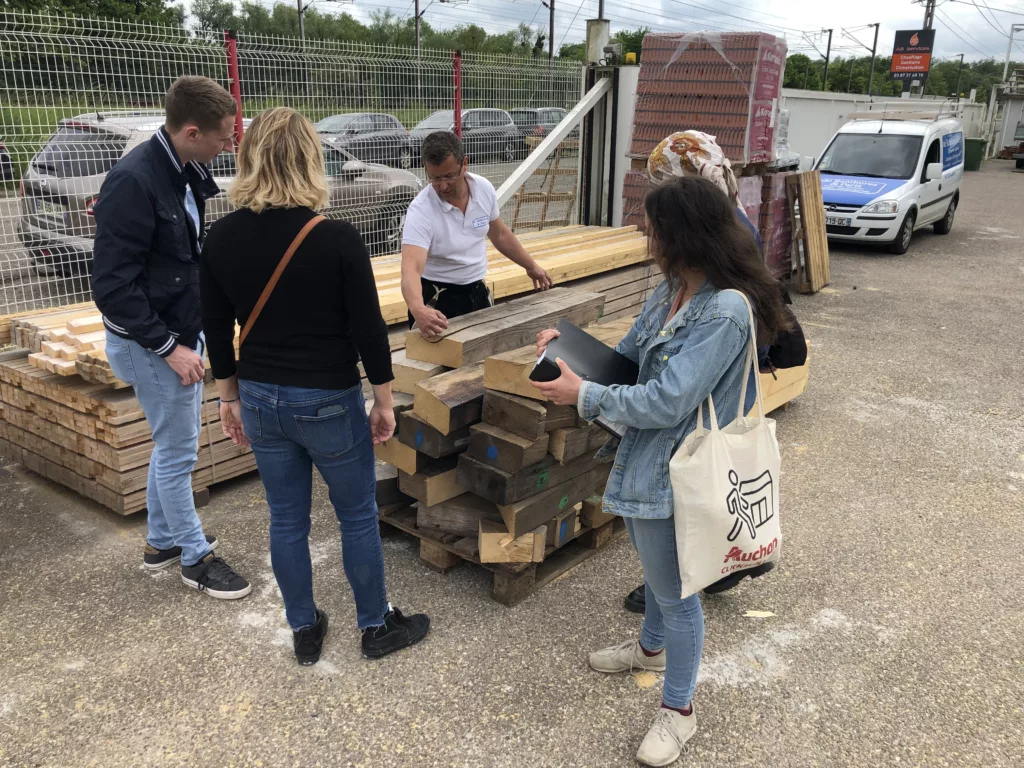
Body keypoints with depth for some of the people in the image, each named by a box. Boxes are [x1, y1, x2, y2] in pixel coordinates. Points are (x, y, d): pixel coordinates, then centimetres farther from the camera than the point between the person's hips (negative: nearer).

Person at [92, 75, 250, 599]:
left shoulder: (186, 173, 3)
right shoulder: (133, 181, -24)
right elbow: (112, 284, -23)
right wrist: (167, 345, -21)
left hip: (183, 334, 9)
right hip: (150, 344, -9)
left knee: (172, 446, 19)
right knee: (179, 452, 3)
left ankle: (161, 541, 36)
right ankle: (194, 557, 20)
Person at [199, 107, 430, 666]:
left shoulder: (222, 238, -3)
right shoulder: (337, 239, -17)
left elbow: (216, 330, 4)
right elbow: (368, 329, -12)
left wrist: (230, 397, 16)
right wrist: (384, 401, 0)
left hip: (261, 399, 5)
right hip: (329, 402, -4)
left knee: (286, 519, 16)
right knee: (358, 515, 13)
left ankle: (304, 632, 32)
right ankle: (376, 626, 29)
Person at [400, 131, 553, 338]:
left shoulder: (484, 189, -10)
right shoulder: (421, 210, -26)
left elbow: (500, 234, 10)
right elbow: (411, 268, -39)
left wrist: (531, 266, 17)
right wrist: (418, 310, -58)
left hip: (477, 292, 5)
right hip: (437, 298, -5)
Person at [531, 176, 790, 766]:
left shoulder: (724, 312, -27)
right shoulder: (672, 291, 1)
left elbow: (666, 402, -29)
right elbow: (627, 358, 10)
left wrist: (585, 395, -20)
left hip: (674, 472, -9)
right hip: (644, 458, 9)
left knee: (675, 590, 9)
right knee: (655, 567, 30)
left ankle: (679, 711, 32)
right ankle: (652, 647, 57)